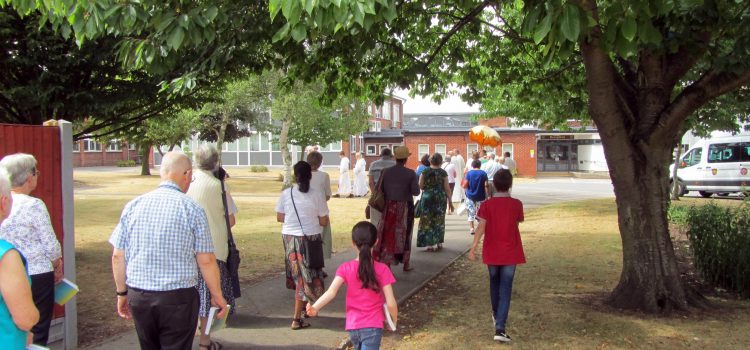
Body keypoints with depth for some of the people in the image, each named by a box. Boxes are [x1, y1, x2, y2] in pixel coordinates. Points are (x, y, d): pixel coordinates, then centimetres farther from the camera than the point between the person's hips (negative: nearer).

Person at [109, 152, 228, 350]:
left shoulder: (133, 206, 1)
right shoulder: (192, 209, -9)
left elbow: (117, 256, 4)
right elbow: (206, 261, -8)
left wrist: (122, 293, 16)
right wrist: (217, 296, 3)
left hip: (138, 296, 4)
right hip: (178, 298, -4)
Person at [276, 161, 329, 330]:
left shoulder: (286, 194, -5)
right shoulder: (316, 196, -9)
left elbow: (279, 217, 1)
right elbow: (324, 222, -5)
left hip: (290, 237, 3)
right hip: (310, 238, -3)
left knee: (297, 273, 20)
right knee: (306, 277, 4)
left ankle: (303, 306, 37)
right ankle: (297, 319, 3)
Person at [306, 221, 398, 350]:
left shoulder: (345, 268, -4)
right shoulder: (382, 269, -9)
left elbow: (331, 292, -20)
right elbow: (391, 303, -11)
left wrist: (315, 308, -28)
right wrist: (394, 320, 6)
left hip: (353, 326, 4)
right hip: (372, 327, -4)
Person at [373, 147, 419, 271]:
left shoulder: (386, 172, -4)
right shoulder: (410, 173, -11)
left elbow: (382, 190, -3)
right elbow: (416, 192, -13)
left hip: (389, 208, 1)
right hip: (405, 208, -1)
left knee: (388, 236, 3)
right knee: (405, 235, 14)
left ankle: (386, 264, -6)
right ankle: (406, 264, 24)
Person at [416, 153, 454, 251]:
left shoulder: (425, 172, -4)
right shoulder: (443, 173, -3)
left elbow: (420, 186, -4)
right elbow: (447, 188, -2)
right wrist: (450, 201, 6)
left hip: (427, 198, -1)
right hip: (440, 198, 1)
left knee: (427, 221, 4)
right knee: (439, 221, 14)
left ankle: (429, 244, 1)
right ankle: (439, 243, 17)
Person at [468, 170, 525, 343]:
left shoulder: (487, 204, -7)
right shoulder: (516, 204, -6)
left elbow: (481, 227, -15)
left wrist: (473, 247, -14)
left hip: (492, 252, 1)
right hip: (510, 253, -1)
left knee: (494, 283, 23)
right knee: (505, 290, -1)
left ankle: (496, 315, 43)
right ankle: (500, 328, -11)